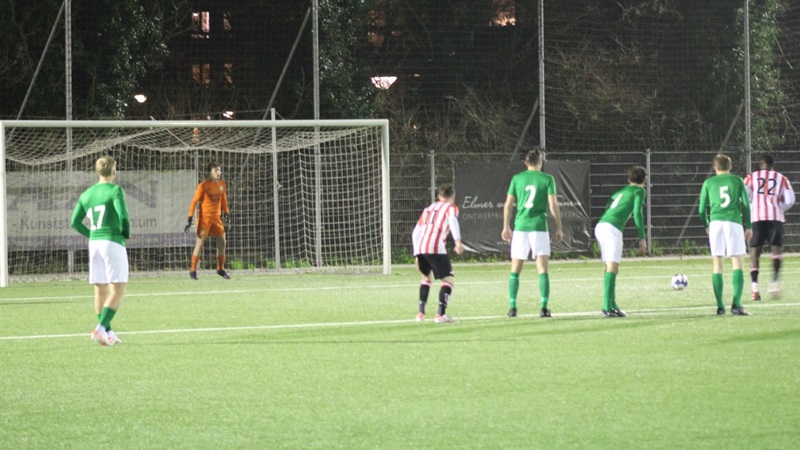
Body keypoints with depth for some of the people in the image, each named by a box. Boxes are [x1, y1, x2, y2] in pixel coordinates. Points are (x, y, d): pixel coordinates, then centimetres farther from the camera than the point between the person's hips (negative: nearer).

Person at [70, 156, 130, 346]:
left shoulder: (86, 194, 11)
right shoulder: (115, 191, -7)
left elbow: (75, 222, 10)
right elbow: (123, 216, -17)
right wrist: (126, 233, 2)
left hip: (94, 244, 7)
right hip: (113, 243, -7)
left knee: (100, 290, 11)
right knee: (118, 290, -5)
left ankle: (107, 333, 13)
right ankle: (101, 328, -17)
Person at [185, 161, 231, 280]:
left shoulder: (222, 185, 6)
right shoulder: (203, 185, -10)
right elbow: (194, 202, -10)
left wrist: (225, 214, 16)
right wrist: (190, 219, -14)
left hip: (216, 217, 5)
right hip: (204, 218, -5)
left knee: (222, 242, 3)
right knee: (200, 243, -4)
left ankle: (220, 269, 17)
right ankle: (193, 271, 3)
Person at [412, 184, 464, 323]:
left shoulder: (428, 208, 30)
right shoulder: (451, 207, 13)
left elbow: (416, 232, 27)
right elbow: (452, 220, -11)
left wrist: (417, 255, 31)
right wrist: (458, 241, -24)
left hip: (420, 248, 6)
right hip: (436, 248, -6)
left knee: (427, 277, 28)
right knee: (449, 279, -1)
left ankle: (421, 313, 20)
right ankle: (441, 314, -18)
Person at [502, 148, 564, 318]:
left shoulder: (517, 179, 5)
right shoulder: (547, 179, -1)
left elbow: (508, 205, 6)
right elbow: (553, 205, -6)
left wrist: (506, 226, 15)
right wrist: (559, 228, 2)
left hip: (520, 227, 2)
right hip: (539, 227, -2)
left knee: (515, 270, 10)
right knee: (542, 269, 0)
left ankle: (513, 307, 6)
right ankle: (544, 307, -10)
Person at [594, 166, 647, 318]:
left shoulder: (620, 192, 30)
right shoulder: (639, 191, 9)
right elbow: (637, 213, -3)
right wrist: (642, 238, -3)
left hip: (600, 226, 8)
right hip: (613, 228, -8)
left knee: (611, 268, 14)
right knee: (612, 268, -12)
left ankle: (613, 306, 16)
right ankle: (607, 308, -20)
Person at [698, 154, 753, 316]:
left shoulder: (708, 183, 11)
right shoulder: (737, 181, 9)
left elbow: (702, 208, 11)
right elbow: (746, 204, 5)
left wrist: (706, 225, 26)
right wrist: (748, 226, 11)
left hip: (715, 223, 1)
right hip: (734, 222, -1)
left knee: (717, 265, 6)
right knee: (738, 264, -1)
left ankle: (720, 306, 1)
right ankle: (736, 304, -15)